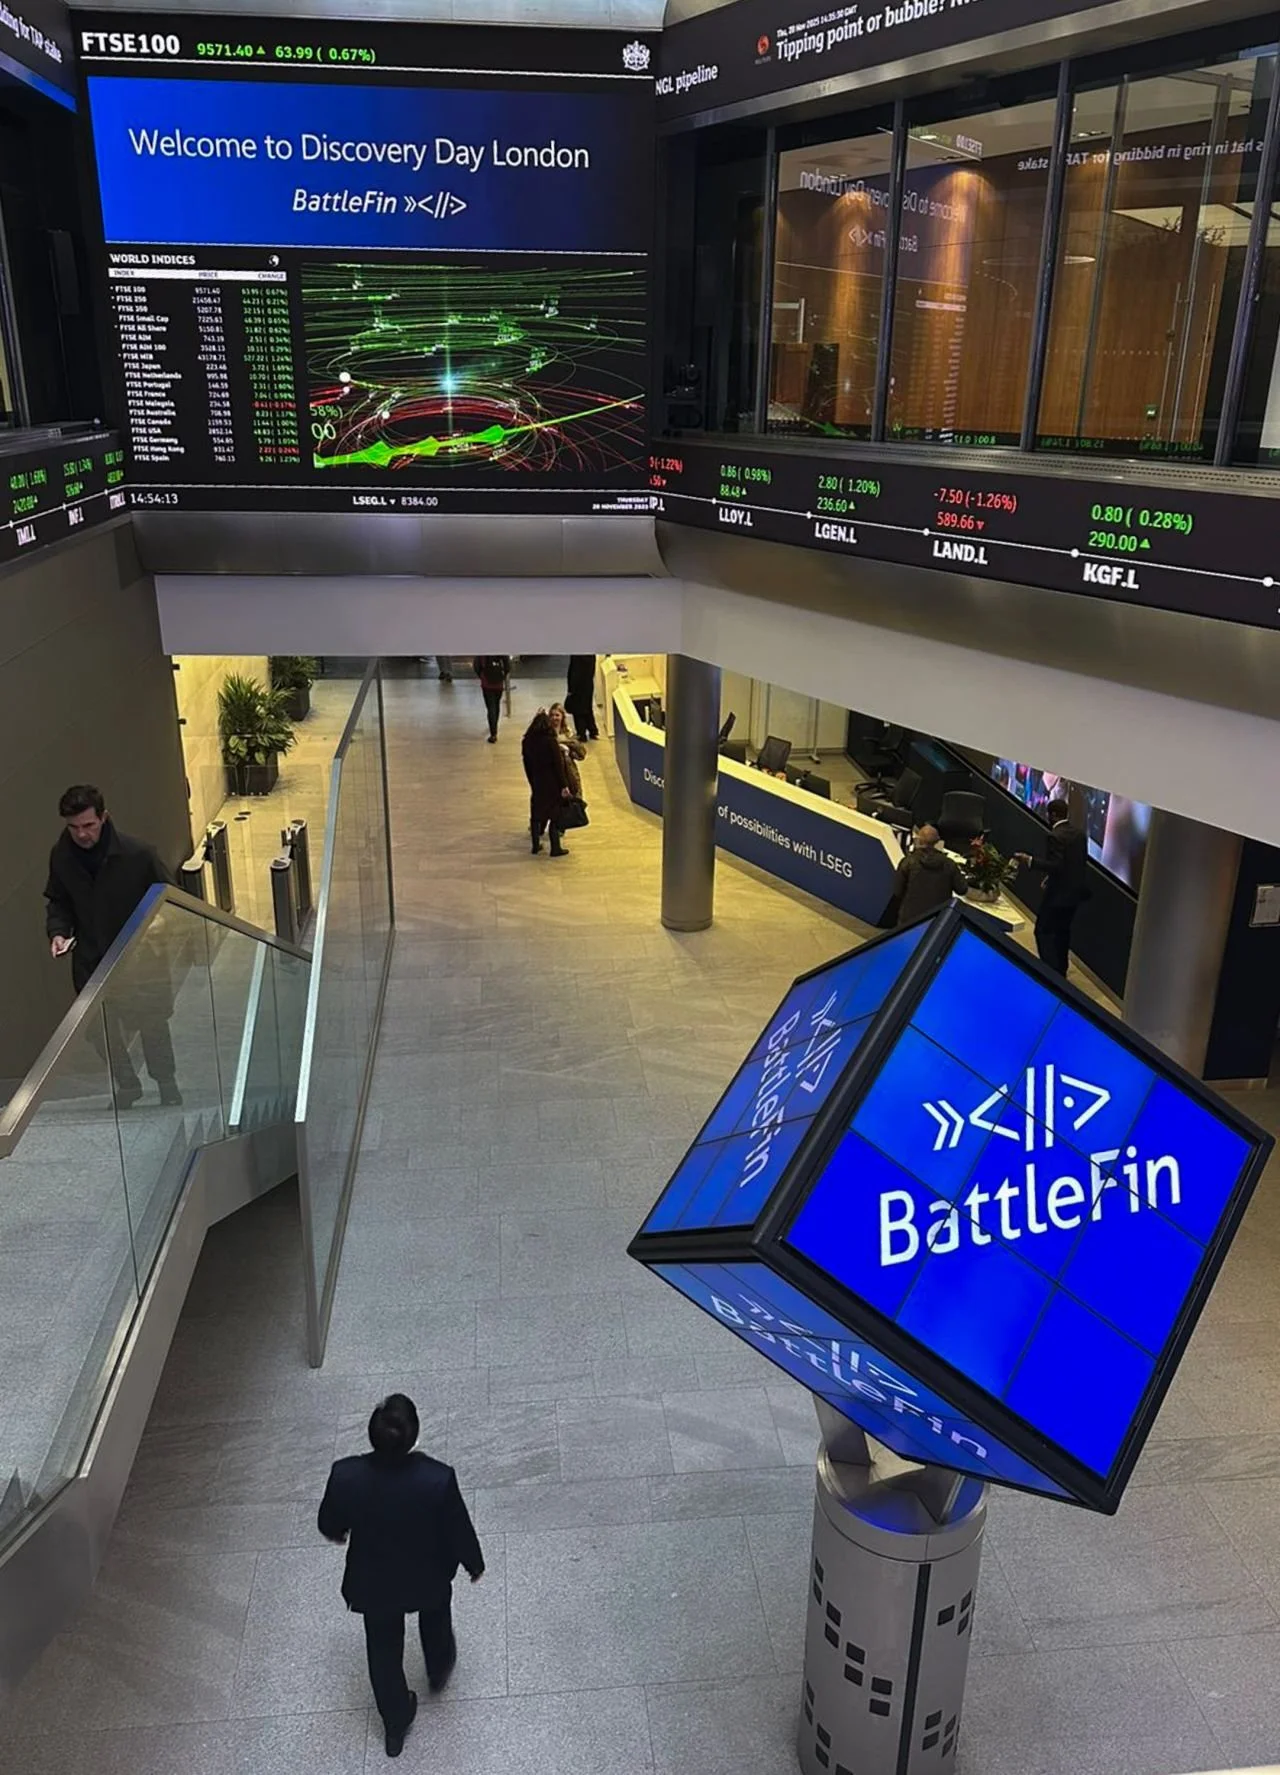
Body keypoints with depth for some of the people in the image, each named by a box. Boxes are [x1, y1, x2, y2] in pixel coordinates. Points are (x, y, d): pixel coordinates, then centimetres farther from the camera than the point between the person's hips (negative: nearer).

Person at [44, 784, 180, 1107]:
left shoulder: (136, 853, -18)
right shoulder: (61, 856, -7)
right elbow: (58, 902, 8)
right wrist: (58, 932, -9)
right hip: (90, 958, 3)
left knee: (152, 1021, 7)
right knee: (98, 1026, 8)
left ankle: (166, 1082, 29)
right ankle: (127, 1084, 31)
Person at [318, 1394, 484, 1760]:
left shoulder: (346, 1475, -33)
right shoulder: (438, 1479, -36)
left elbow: (329, 1525, -11)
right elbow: (458, 1530, -18)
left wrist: (338, 1534, 14)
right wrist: (474, 1563, 3)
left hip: (373, 1582, 0)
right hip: (428, 1577, 0)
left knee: (383, 1649, 28)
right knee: (435, 1618, 34)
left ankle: (396, 1723, 49)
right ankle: (438, 1671, 62)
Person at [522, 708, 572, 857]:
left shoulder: (527, 742, -1)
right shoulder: (550, 741, -16)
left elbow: (527, 766, 7)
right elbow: (558, 765, -15)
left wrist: (532, 783, 16)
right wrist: (564, 786, -12)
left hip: (536, 783, 5)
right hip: (552, 783, -5)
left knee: (536, 814, 15)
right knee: (555, 816, 4)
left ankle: (536, 845, 22)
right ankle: (556, 848, 7)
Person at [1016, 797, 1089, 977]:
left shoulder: (1056, 835, -21)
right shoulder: (1079, 831, 6)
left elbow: (1055, 865, -27)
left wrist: (1030, 861, -22)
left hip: (1060, 892, -9)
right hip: (1075, 890, 9)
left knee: (1043, 931, -1)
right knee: (1062, 931, 19)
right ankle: (1060, 971, 27)